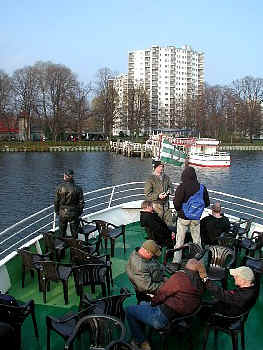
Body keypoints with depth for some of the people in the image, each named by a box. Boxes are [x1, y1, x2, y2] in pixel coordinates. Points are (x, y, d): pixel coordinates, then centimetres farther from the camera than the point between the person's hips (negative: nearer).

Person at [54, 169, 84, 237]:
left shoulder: (59, 188, -9)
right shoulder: (77, 188, -12)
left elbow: (56, 201, -2)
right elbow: (81, 203, -6)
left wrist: (57, 211, 13)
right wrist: (79, 212, 8)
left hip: (62, 213, 1)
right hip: (73, 214, -1)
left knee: (62, 232, 16)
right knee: (74, 232, 11)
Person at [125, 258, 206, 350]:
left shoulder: (179, 276, -18)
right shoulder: (200, 285, 3)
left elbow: (162, 293, -13)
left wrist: (153, 302, 6)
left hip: (163, 317, -9)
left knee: (129, 310, 7)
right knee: (142, 304, 27)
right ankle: (138, 338, 34)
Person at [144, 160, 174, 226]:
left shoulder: (166, 177, 9)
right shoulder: (150, 179, -9)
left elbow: (171, 187, 17)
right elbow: (147, 194, -11)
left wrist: (169, 192, -7)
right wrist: (158, 196, -23)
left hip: (166, 205, 6)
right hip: (156, 205, -5)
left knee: (169, 223, 11)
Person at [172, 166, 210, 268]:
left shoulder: (181, 187, -16)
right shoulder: (202, 187, -5)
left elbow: (177, 203, -17)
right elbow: (207, 203, 3)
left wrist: (178, 210, 4)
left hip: (183, 218, -3)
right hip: (196, 218, 3)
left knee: (179, 240, 7)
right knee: (197, 240, 15)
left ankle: (176, 261, 10)